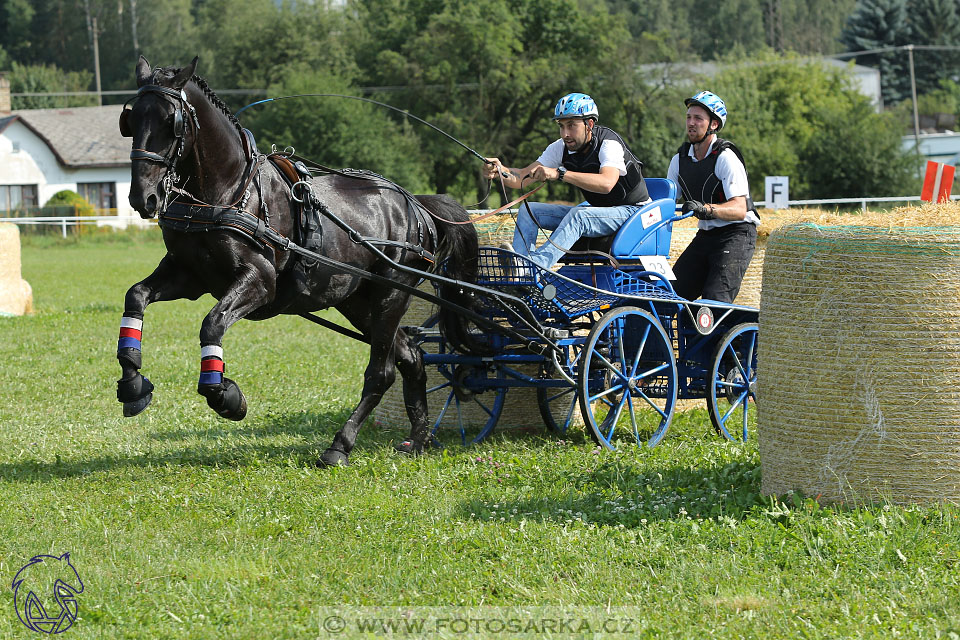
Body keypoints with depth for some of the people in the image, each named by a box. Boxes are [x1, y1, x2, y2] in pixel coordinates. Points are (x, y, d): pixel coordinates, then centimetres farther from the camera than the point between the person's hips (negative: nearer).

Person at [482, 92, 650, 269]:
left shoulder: (609, 143, -22)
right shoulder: (561, 148, -2)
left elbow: (606, 183, -42)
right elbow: (522, 178, -6)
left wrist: (559, 174, -49)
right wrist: (501, 171, -30)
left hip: (630, 210, -8)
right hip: (595, 209, 8)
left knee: (578, 215, -37)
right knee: (529, 210, -6)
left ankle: (536, 264, -50)